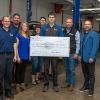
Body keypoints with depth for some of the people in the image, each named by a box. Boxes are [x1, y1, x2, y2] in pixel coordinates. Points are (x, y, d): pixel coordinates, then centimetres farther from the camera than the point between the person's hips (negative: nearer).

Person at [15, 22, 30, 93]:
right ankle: (17, 85, 10)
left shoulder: (28, 36, 12)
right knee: (18, 70, 3)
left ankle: (22, 83, 24)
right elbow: (16, 46, -9)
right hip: (20, 56, -5)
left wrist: (30, 55, 11)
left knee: (23, 70, 14)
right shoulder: (18, 35, -5)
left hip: (26, 56, 6)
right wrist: (17, 56, -14)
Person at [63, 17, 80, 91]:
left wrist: (76, 53, -11)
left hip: (72, 53, -5)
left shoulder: (76, 32, -4)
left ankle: (72, 85, 7)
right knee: (67, 69, 12)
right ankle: (68, 83, 23)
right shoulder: (63, 32, 9)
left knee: (72, 69, -2)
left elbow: (78, 43, -6)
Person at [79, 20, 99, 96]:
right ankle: (86, 86, 30)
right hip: (83, 58, 6)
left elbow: (95, 47, -14)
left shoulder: (94, 34, -8)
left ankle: (91, 89, 11)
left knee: (91, 74, 3)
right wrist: (80, 55, 10)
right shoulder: (82, 35, 13)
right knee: (85, 73, 16)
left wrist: (92, 57, -19)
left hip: (90, 58, -6)